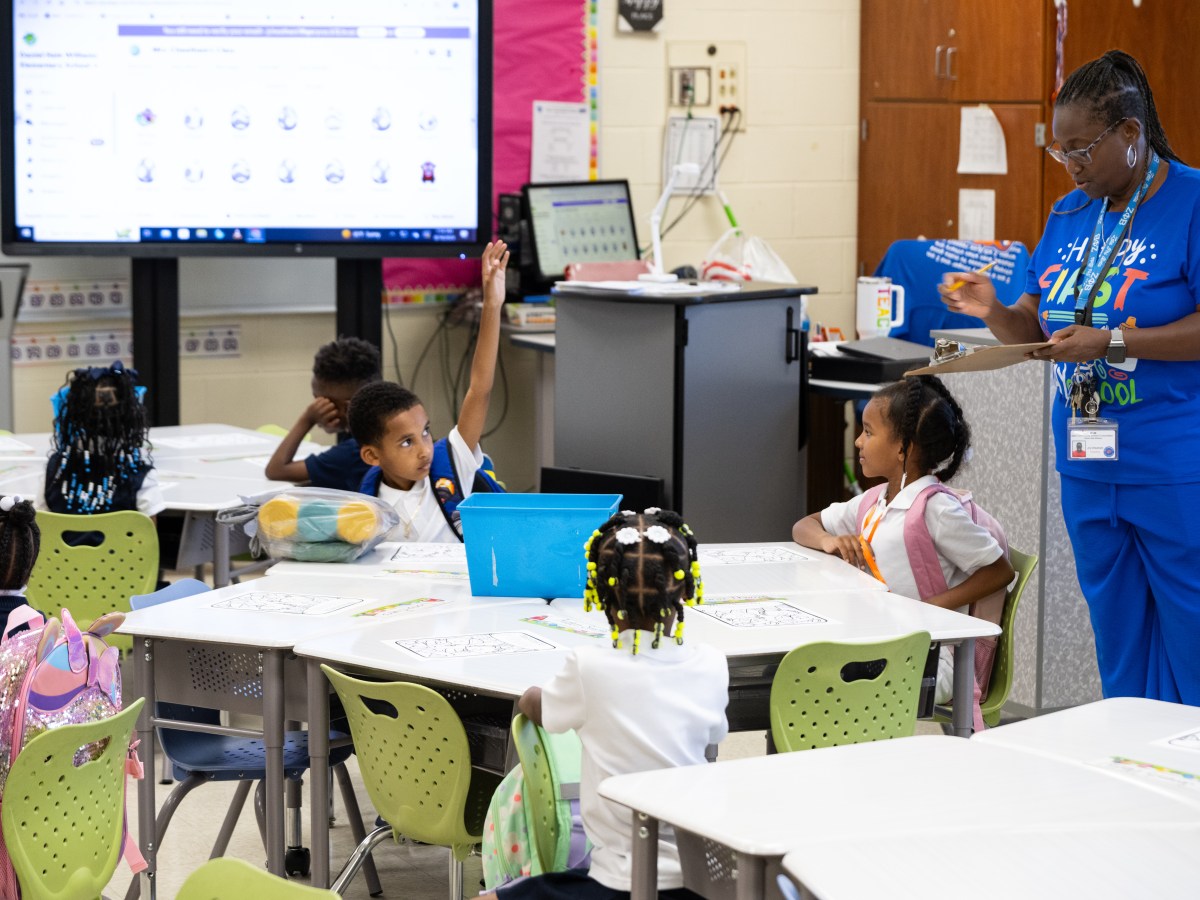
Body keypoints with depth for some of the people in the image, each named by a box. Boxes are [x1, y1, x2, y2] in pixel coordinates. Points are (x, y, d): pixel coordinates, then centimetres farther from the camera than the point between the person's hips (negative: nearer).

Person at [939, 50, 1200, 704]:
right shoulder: (1068, 215, 12)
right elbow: (1036, 330, 14)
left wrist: (1113, 342, -22)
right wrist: (993, 312, -6)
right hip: (1087, 471, 7)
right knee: (1118, 647, 13)